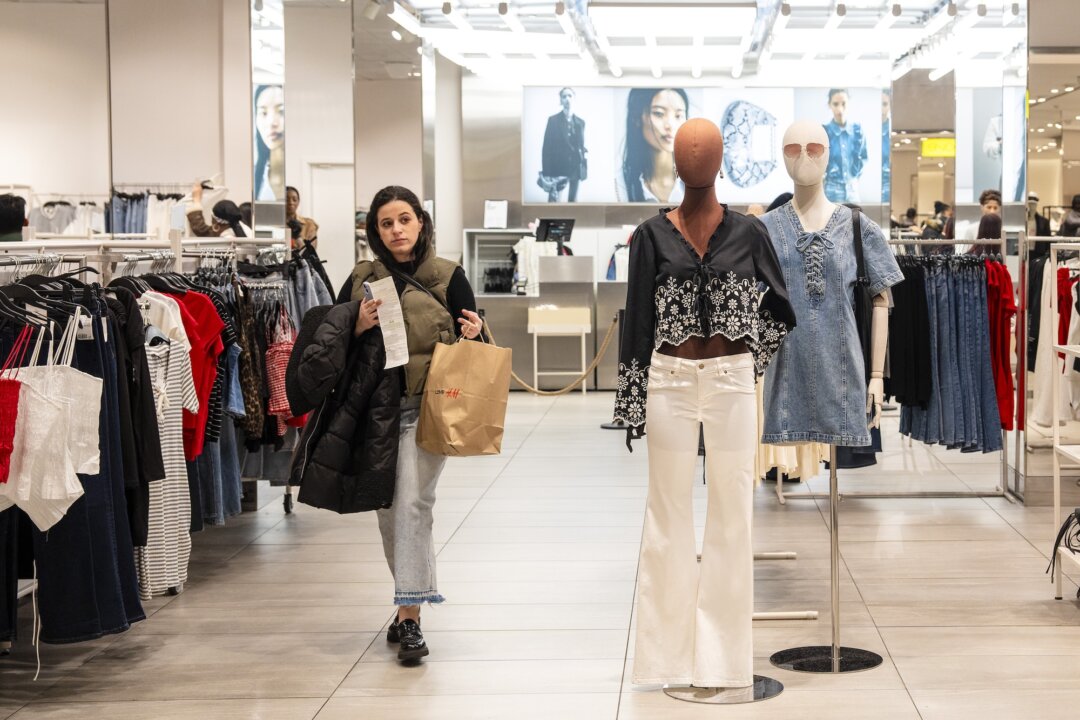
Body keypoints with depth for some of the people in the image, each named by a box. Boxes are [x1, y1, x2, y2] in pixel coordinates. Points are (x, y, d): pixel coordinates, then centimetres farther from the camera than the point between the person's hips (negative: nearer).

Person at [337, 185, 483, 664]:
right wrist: (359, 326, -11)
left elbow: (472, 347, 7)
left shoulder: (448, 277, 1)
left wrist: (473, 336, -15)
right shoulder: (361, 280, 8)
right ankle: (409, 603, 26)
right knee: (388, 511, 10)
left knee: (412, 503, -16)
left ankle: (410, 615, -15)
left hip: (426, 406, -4)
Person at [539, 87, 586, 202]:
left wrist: (583, 168, 7)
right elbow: (547, 147, -4)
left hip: (576, 167, 4)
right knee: (553, 201, -11)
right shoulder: (553, 120, -1)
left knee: (573, 201, 8)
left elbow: (581, 145, 14)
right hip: (558, 168, -4)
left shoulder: (580, 122, 10)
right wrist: (546, 173, -11)